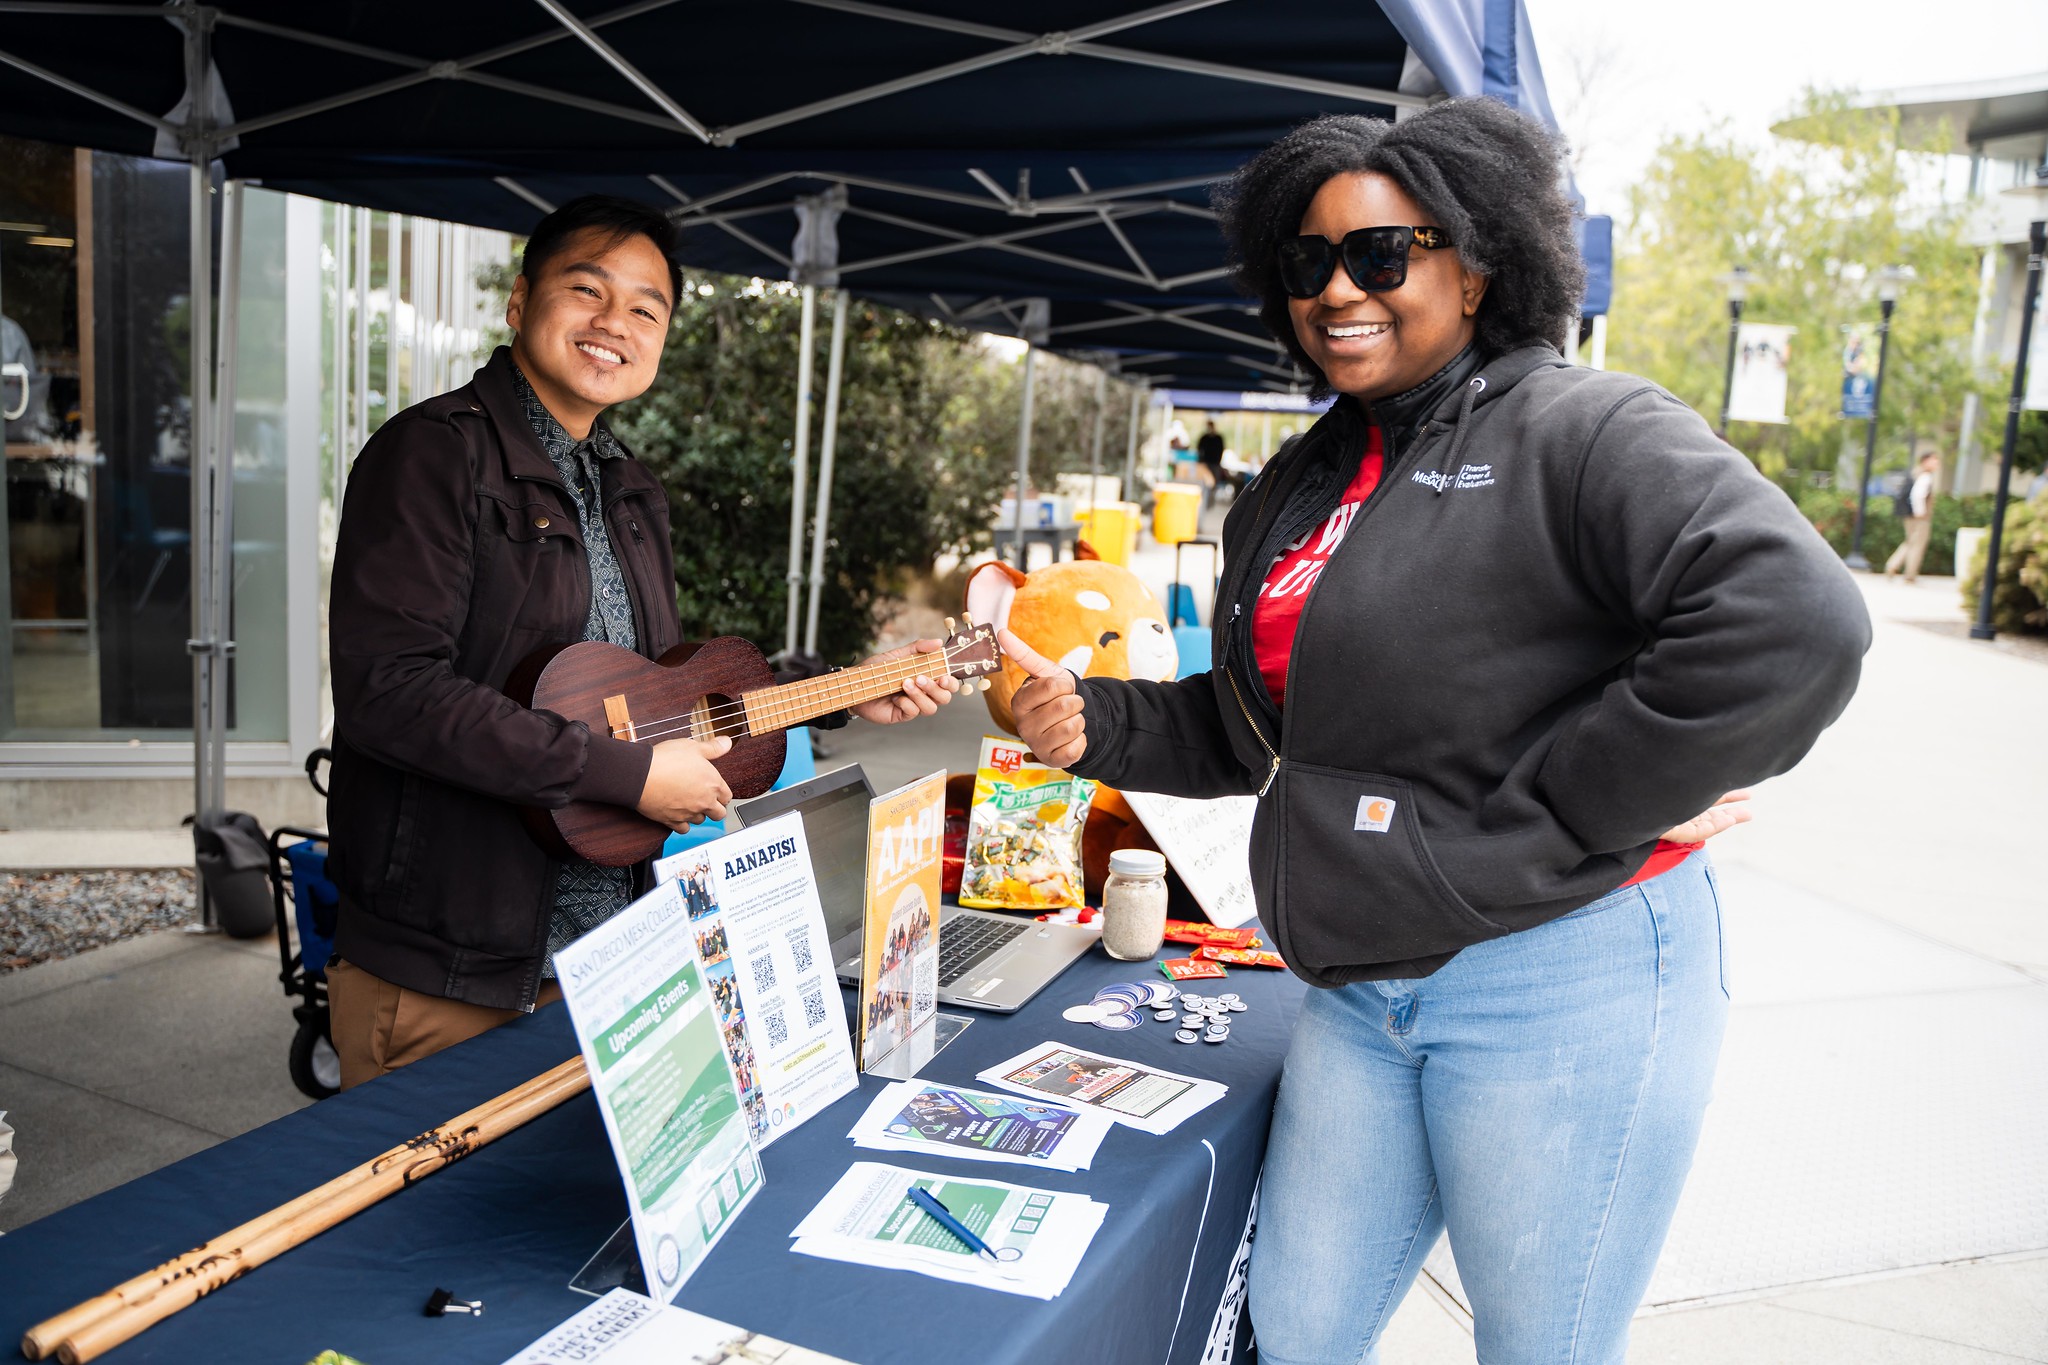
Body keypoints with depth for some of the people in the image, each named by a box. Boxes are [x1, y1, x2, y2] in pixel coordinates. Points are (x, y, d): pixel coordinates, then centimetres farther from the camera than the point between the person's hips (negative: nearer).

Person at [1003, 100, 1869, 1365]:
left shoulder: (1584, 432, -11)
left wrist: (1549, 820, -21)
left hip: (1563, 975, -6)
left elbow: (1792, 623, -26)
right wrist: (1097, 725, 4)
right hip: (1361, 983, 7)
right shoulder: (1293, 492, 14)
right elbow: (1247, 726, 21)